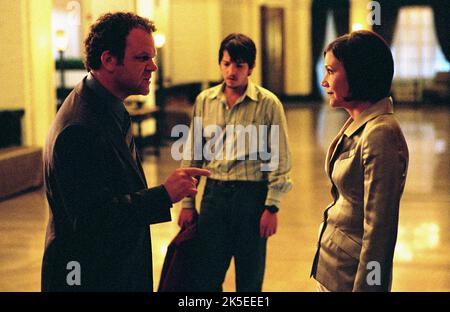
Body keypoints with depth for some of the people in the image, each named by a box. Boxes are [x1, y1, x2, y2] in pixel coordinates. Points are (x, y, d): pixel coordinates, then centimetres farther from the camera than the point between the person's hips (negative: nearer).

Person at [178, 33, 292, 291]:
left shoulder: (268, 103, -5)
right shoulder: (204, 101, 6)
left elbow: (280, 160, -3)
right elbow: (193, 156, 10)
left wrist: (272, 207, -8)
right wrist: (187, 203, 8)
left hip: (252, 194, -3)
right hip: (214, 193, 3)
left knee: (250, 279, 9)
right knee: (206, 277, 6)